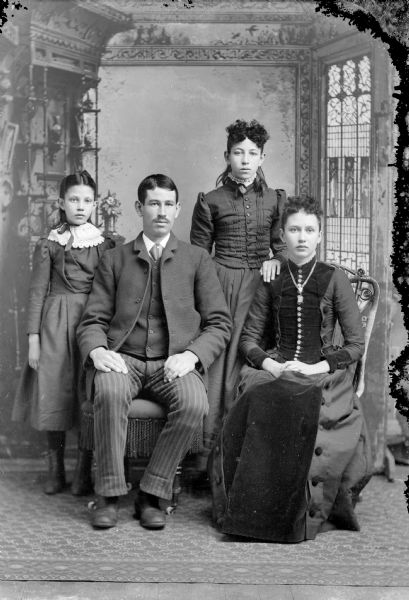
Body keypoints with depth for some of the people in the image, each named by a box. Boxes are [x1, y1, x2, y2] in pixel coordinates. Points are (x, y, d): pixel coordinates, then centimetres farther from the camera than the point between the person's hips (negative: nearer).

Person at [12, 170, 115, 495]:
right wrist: (33, 337, -4)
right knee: (54, 394, 3)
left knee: (89, 395, -2)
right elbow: (37, 292, 2)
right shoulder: (48, 245, 3)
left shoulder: (105, 245, 5)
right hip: (55, 324, 0)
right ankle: (55, 469, 16)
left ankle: (85, 470, 10)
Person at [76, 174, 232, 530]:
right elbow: (93, 320, 12)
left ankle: (152, 494, -17)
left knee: (194, 403, -32)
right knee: (109, 392, -34)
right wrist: (97, 350, -12)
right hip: (124, 359, 0)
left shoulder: (197, 260, 13)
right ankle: (109, 494, -20)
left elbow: (219, 323, 8)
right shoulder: (115, 260, 15)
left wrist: (192, 355, -11)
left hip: (173, 363, 0)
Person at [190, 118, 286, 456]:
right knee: (216, 361, -5)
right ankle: (210, 445, 3)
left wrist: (276, 259, -1)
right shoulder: (210, 202, 3)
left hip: (259, 285, 2)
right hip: (221, 285, -2)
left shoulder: (275, 200, 10)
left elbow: (281, 243, 21)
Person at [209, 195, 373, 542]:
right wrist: (267, 363, -6)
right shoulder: (272, 283, 16)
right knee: (260, 406, -34)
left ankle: (302, 514, -17)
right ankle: (255, 509, -21)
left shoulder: (335, 280, 8)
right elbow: (249, 338, 15)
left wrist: (319, 367, -10)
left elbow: (356, 344, 4)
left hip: (323, 375, -2)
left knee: (302, 410, -36)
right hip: (274, 371, 2)